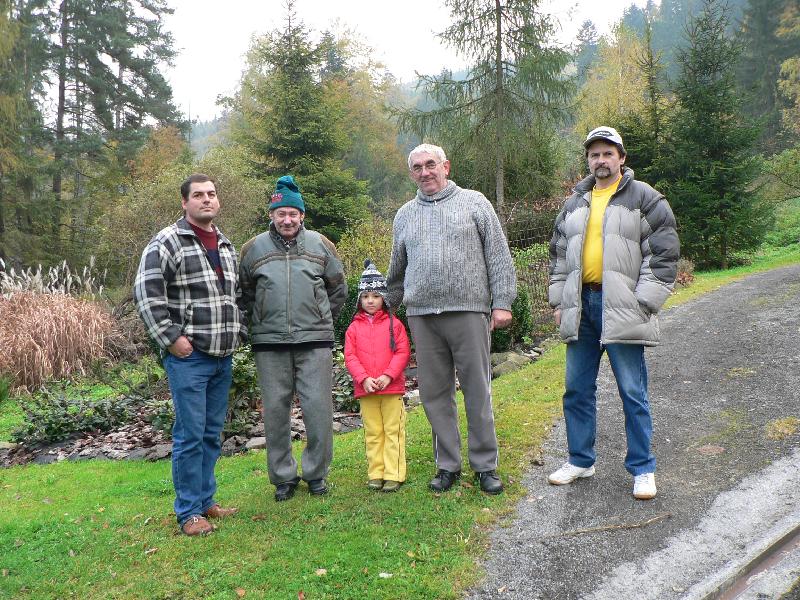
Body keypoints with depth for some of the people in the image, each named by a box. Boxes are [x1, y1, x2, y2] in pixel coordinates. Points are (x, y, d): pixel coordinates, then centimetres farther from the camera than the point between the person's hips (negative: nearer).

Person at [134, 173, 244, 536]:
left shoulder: (227, 247, 16)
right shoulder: (168, 242, -7)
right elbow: (146, 293, -14)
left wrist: (237, 333, 14)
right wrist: (170, 337, -16)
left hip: (223, 356, 7)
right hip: (188, 356, -7)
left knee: (212, 434, 14)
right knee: (191, 434, -3)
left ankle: (206, 500, 27)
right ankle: (189, 511, 9)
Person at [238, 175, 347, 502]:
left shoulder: (320, 245, 6)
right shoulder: (254, 248, 6)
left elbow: (338, 289, 16)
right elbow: (244, 293, 16)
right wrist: (260, 323, 12)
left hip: (315, 340, 0)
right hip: (269, 343, 1)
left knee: (318, 408, 0)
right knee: (275, 410, 6)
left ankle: (316, 472, 18)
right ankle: (283, 476, 20)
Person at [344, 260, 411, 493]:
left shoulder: (394, 324, 2)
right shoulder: (354, 327, 7)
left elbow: (403, 352, -3)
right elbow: (350, 356, 1)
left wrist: (388, 376, -15)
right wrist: (364, 379, -12)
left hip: (392, 387, -2)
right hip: (365, 389, 2)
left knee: (393, 432, 2)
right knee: (372, 433, 9)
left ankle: (394, 475, 7)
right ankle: (376, 474, 16)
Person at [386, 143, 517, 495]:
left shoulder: (473, 202, 8)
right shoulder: (405, 215, 18)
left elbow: (498, 256, 3)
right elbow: (398, 270, 26)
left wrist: (502, 302, -4)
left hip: (469, 311, -3)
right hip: (422, 315, 3)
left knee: (477, 390, 1)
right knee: (434, 393, 6)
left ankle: (485, 465, 13)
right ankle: (447, 465, 18)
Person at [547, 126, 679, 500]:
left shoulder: (645, 199, -1)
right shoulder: (574, 204, 15)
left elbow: (664, 254, -6)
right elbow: (558, 254, 20)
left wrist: (643, 303, -12)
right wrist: (558, 300, 12)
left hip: (622, 309, -5)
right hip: (580, 306, 5)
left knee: (632, 391, 1)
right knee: (577, 389, 11)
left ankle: (643, 468, 14)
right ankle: (580, 460, 26)